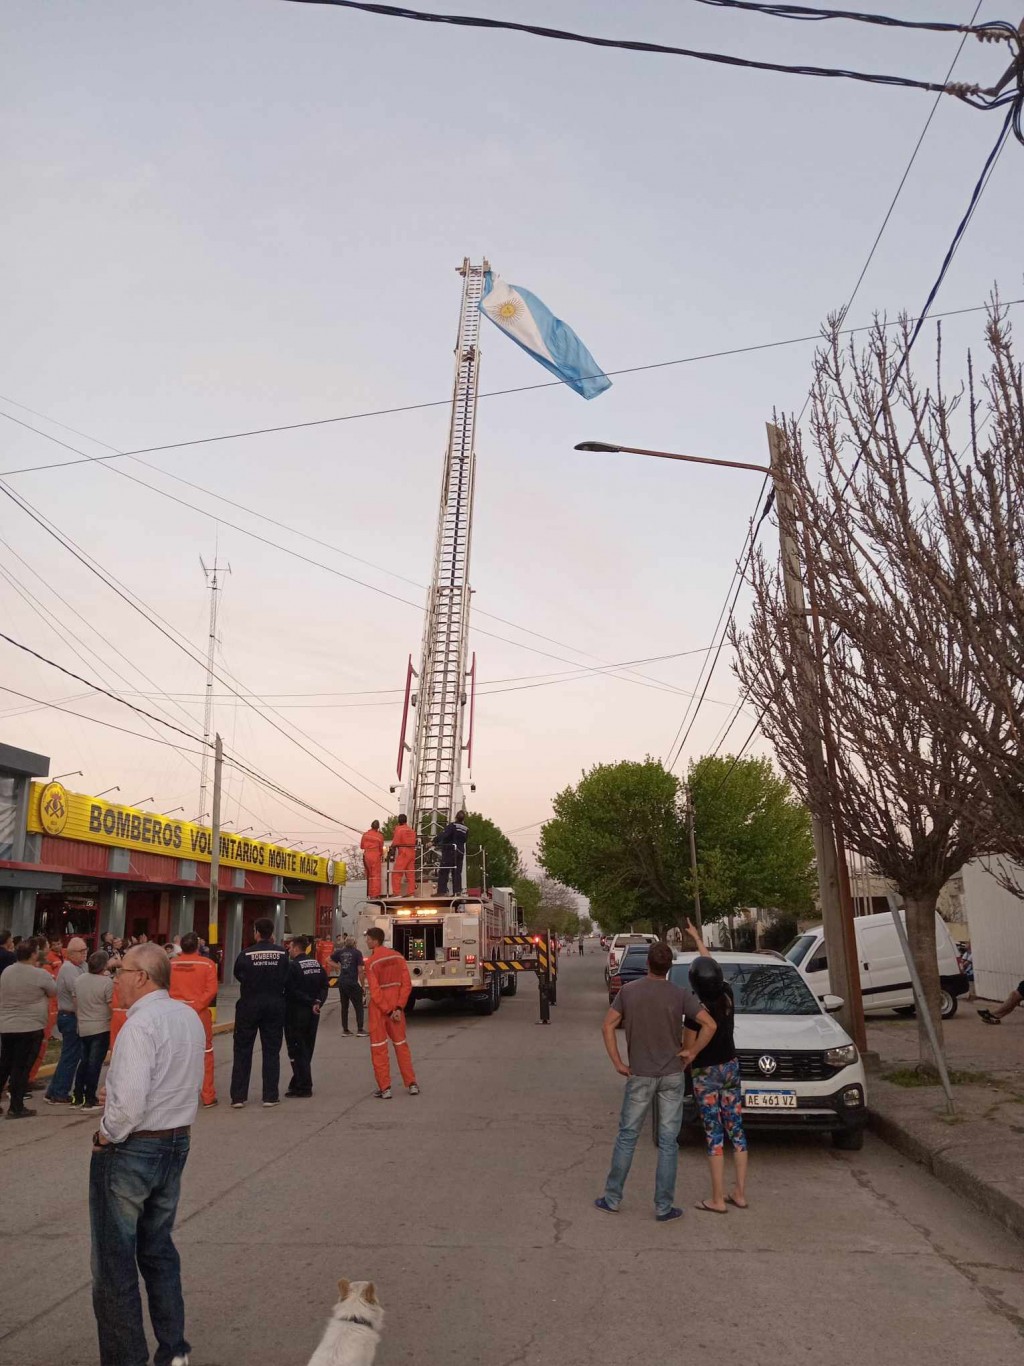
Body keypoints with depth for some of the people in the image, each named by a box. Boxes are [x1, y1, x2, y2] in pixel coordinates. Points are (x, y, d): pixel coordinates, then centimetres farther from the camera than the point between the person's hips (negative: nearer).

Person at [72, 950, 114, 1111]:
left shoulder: (78, 980, 2)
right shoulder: (107, 982, -17)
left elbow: (75, 1004, 11)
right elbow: (112, 1006, -15)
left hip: (82, 1027, 6)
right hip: (101, 1028, -6)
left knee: (84, 1061, 19)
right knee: (94, 1063, 2)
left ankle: (77, 1097, 21)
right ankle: (89, 1100, 5)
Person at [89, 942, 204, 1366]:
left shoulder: (141, 1024, -23)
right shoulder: (189, 1017, 2)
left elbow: (129, 1103, -29)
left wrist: (105, 1135, -10)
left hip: (129, 1151, -8)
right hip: (177, 1141, 8)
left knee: (114, 1262, 9)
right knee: (159, 1249, 21)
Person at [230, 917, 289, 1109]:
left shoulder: (246, 954, -11)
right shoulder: (281, 953, -8)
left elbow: (237, 975, 1)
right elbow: (287, 979, -3)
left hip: (249, 1005, -1)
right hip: (275, 1005, 1)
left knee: (242, 1050, 9)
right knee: (271, 1051, 10)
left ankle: (238, 1096, 9)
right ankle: (270, 1096, 12)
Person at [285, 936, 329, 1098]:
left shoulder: (292, 966, -15)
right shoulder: (317, 965, 7)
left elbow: (292, 991, -19)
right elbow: (325, 986, 4)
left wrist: (311, 1002, -15)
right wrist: (317, 1002, -6)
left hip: (295, 1013, -7)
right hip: (312, 1013, 7)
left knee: (297, 1050, 1)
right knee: (307, 1049, 15)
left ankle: (303, 1086, 2)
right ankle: (298, 1083, 24)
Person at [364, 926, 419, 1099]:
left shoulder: (370, 962, -13)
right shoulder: (397, 957, 2)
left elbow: (375, 992, -17)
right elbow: (407, 984, -3)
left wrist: (388, 1011, -12)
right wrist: (398, 1007, -6)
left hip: (379, 1007, -5)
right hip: (396, 1005, 5)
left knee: (379, 1048, 6)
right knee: (401, 1044, 15)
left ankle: (384, 1088, 7)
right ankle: (412, 1084, 16)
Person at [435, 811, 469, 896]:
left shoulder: (452, 825, -9)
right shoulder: (466, 829, 7)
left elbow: (443, 835, -22)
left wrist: (434, 842, -26)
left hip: (449, 851, -5)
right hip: (460, 852, 6)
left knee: (443, 871, -3)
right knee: (457, 872, 10)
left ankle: (442, 891, -8)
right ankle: (457, 891, 4)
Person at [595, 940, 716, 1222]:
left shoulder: (629, 991, -6)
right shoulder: (681, 994, -9)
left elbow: (608, 1026, -8)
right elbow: (710, 1025, -14)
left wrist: (617, 1062, -2)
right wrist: (692, 1052, -5)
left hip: (639, 1075, 1)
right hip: (672, 1075, -1)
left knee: (627, 1136, 12)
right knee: (668, 1142, 7)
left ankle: (612, 1199, 19)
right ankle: (664, 1207, 12)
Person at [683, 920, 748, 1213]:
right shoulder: (728, 996, -6)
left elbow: (688, 1049, -14)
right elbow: (712, 967, 12)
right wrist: (697, 939, 23)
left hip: (706, 1074, -6)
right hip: (731, 1067, 6)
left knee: (714, 1134, 0)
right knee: (736, 1129, 11)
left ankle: (718, 1200, 7)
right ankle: (740, 1193, 19)